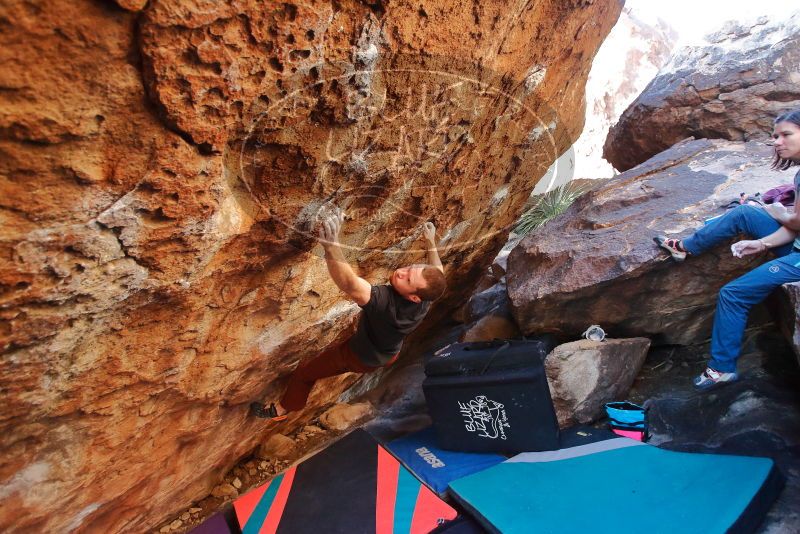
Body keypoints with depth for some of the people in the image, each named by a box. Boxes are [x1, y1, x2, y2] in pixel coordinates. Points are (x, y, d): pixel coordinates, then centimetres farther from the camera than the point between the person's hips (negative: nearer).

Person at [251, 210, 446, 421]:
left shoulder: (385, 302, -47)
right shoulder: (426, 299, -26)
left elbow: (350, 285, -64)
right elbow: (437, 271, -3)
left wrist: (331, 245, -74)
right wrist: (430, 241, 8)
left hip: (360, 358, -6)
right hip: (390, 354, 6)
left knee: (304, 373, 13)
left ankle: (282, 409, 37)